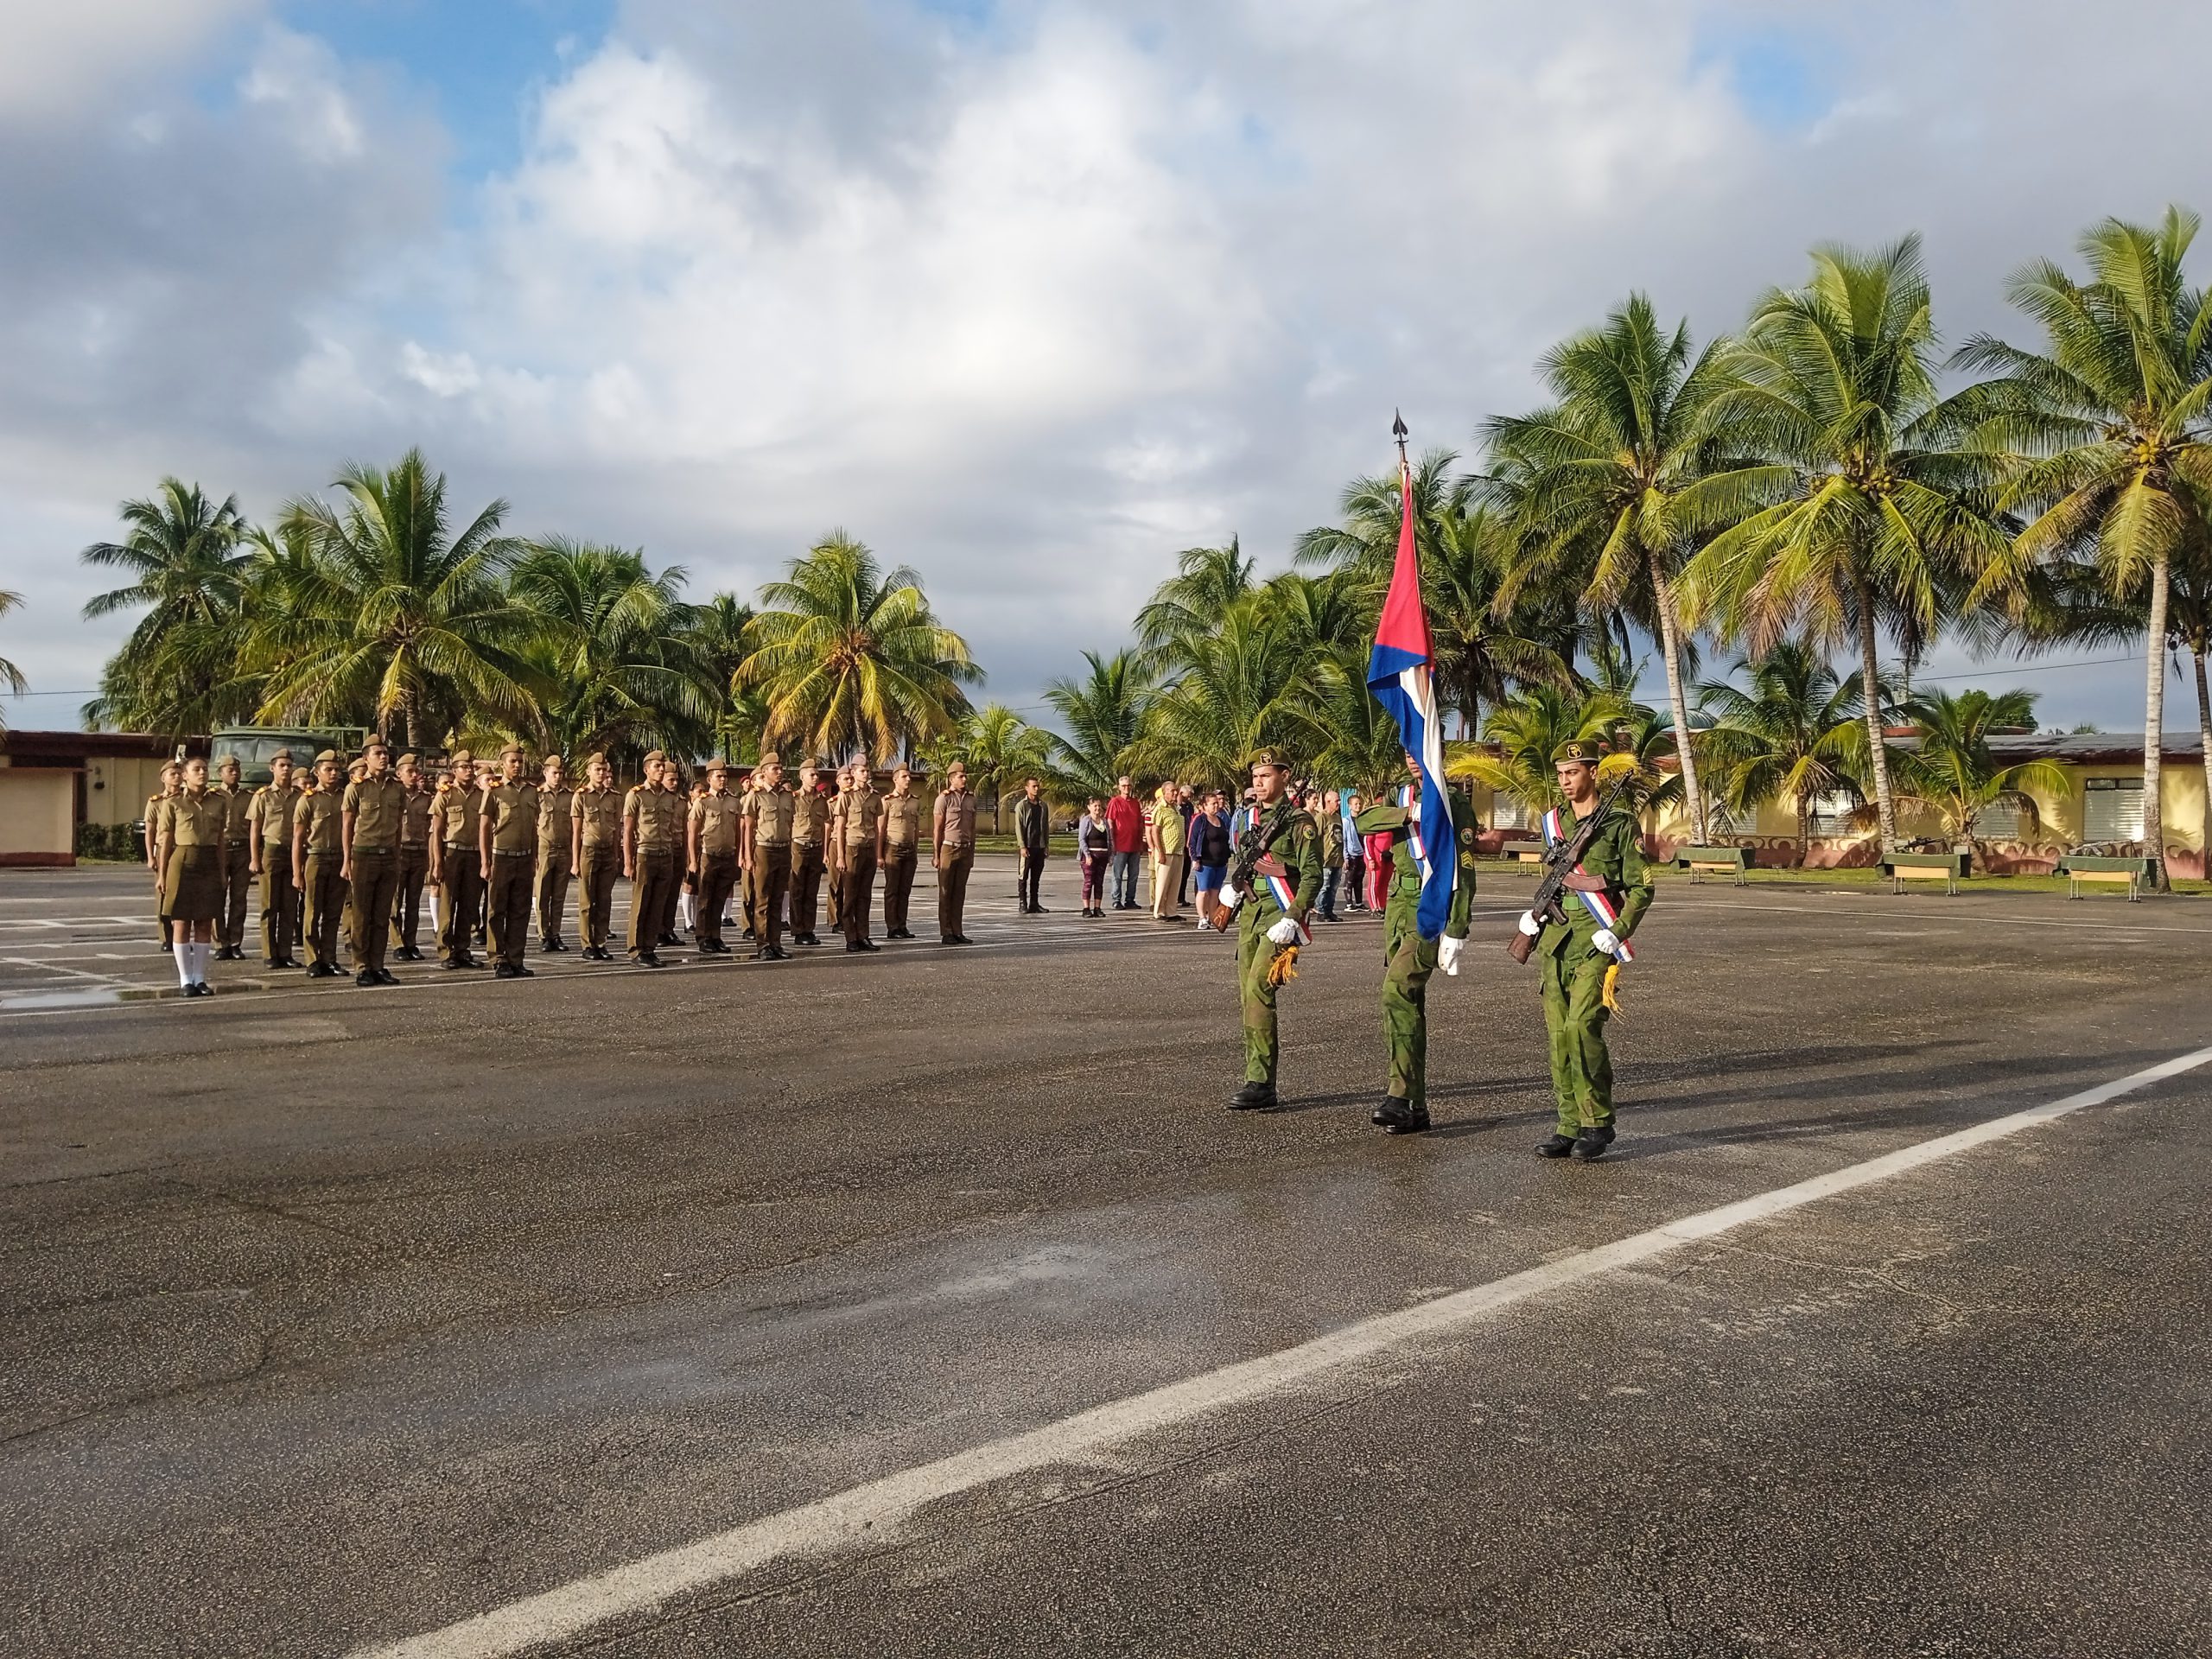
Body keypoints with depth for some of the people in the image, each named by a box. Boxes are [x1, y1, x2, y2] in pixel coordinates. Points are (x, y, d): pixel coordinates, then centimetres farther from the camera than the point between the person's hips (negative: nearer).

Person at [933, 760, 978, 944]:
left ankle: (958, 932, 11)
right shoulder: (944, 798, -6)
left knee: (960, 893, 7)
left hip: (965, 849, 5)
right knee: (946, 893, 0)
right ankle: (946, 934, 2)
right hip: (948, 848, -5)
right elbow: (937, 829, -7)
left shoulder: (970, 798, 11)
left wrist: (972, 853, 12)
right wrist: (936, 855, -10)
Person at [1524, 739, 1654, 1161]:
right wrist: (1534, 913, 9)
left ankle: (1599, 1122, -3)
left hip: (1595, 940, -6)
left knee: (1582, 1026, -16)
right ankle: (1570, 1125, 11)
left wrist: (1617, 933, -14)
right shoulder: (1554, 823, 15)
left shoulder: (1619, 824, -2)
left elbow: (1642, 888, -3)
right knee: (1558, 1033, 3)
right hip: (1556, 938, 6)